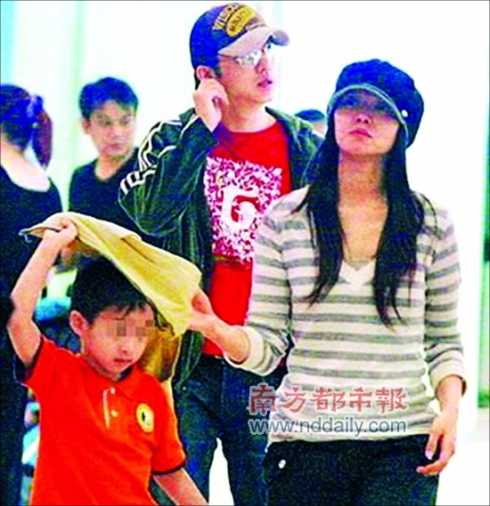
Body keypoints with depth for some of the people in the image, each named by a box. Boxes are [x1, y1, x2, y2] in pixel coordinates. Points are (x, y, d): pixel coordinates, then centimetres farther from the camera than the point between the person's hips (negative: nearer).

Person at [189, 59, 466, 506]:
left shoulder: (430, 223, 5)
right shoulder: (285, 219, 4)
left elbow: (444, 343, 11)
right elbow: (266, 346, 3)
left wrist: (450, 407, -7)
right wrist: (215, 327, -17)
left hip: (402, 446, -1)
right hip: (304, 439, 1)